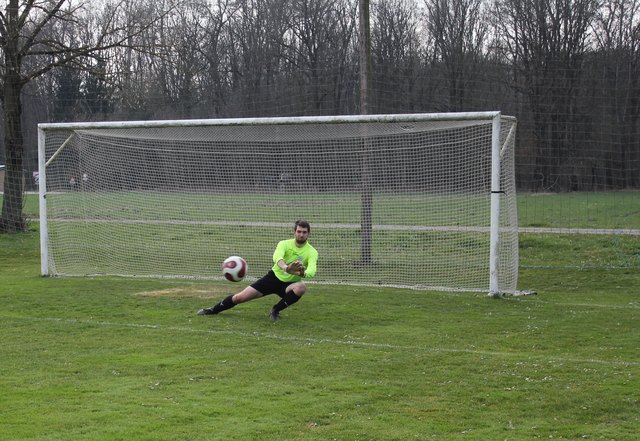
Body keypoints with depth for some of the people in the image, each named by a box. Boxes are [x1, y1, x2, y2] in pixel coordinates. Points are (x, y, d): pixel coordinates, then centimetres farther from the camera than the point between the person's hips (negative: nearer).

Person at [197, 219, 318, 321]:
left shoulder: (311, 252, -16)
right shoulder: (285, 244, -14)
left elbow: (312, 270, -35)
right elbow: (277, 257, -38)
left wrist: (303, 273, -61)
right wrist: (286, 268, -61)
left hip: (289, 284, -1)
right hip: (274, 277, 1)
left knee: (301, 287, -36)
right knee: (240, 297, -5)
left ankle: (276, 310, -12)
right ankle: (213, 310, 24)